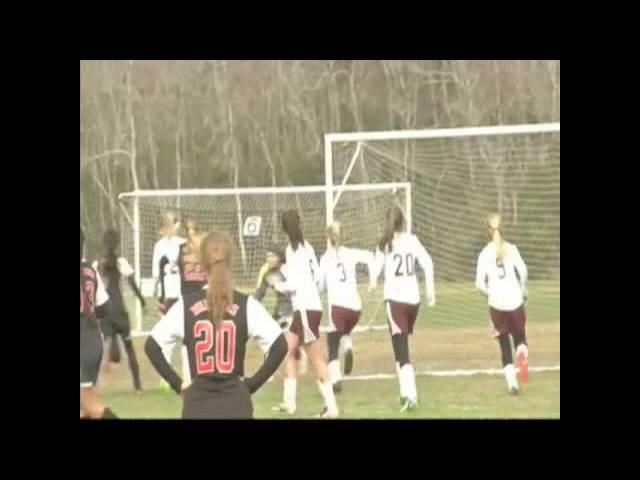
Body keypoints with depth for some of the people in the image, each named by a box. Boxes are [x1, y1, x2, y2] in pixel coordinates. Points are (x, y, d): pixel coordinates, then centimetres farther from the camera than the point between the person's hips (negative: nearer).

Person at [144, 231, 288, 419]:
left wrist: (177, 382, 5)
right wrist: (253, 383, 0)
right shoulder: (246, 305, -4)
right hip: (235, 404, -1)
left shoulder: (186, 306, -1)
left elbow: (152, 346, -2)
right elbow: (279, 346, -8)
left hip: (198, 405, 1)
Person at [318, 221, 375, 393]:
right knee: (345, 332, 31)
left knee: (333, 346, 1)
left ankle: (335, 380, -19)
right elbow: (369, 256, -6)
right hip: (355, 306, 3)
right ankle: (348, 348, -3)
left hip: (337, 306, -3)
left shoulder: (325, 258, 5)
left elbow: (320, 285, 3)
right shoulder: (350, 254, 10)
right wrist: (372, 277, 0)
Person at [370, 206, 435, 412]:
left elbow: (377, 267, -9)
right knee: (403, 345, 22)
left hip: (395, 298, -4)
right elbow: (428, 264, -3)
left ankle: (410, 395, -22)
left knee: (401, 350, -8)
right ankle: (406, 392, 27)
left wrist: (373, 282, 13)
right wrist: (430, 291, 6)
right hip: (413, 298, 4)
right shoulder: (412, 240, 4)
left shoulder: (384, 244, -4)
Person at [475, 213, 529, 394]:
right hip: (515, 302, 0)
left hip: (496, 304, 0)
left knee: (505, 346, 9)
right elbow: (523, 271, -12)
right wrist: (523, 291, 5)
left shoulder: (485, 253, 1)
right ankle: (522, 354, -17)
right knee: (520, 337, 17)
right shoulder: (511, 249, 0)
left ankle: (511, 381, -4)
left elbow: (480, 283, -4)